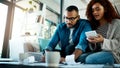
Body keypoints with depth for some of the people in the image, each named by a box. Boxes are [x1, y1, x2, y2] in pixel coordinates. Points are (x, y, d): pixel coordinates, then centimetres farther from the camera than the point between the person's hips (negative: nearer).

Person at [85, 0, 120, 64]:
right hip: (99, 52, 5)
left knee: (90, 59, -30)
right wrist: (92, 41, -8)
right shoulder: (94, 25, 14)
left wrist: (103, 41, -24)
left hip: (113, 54, -4)